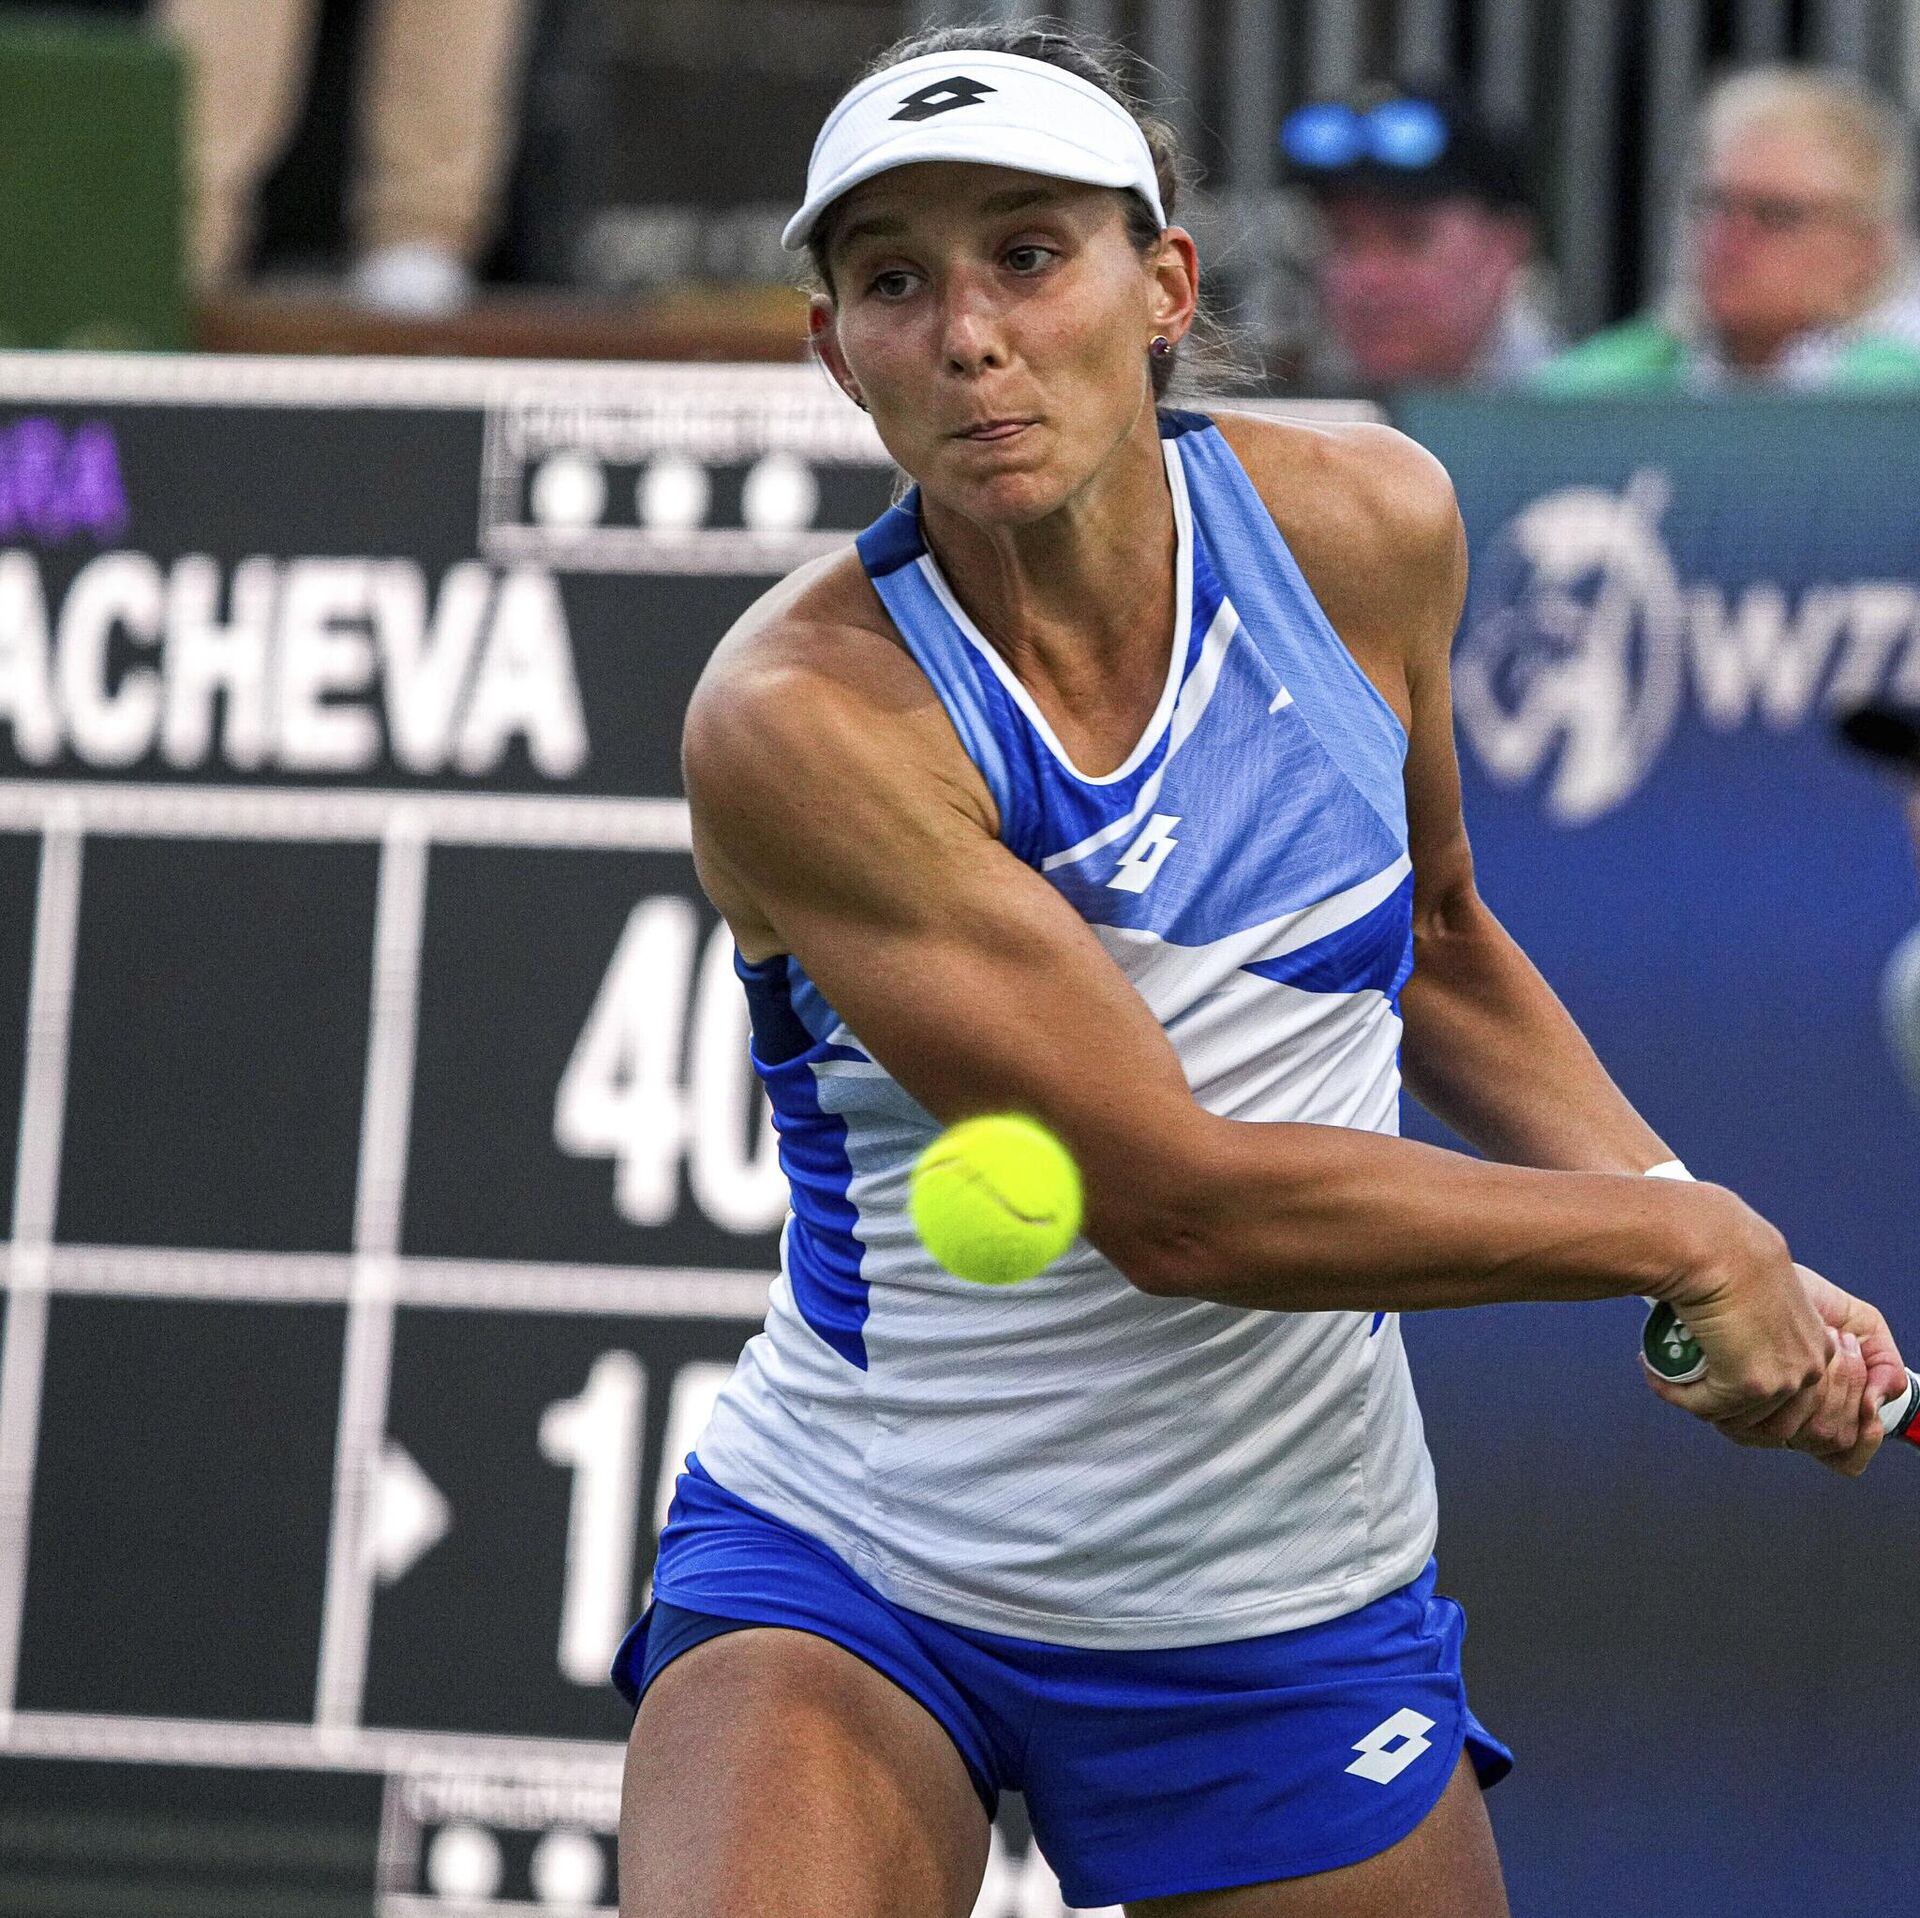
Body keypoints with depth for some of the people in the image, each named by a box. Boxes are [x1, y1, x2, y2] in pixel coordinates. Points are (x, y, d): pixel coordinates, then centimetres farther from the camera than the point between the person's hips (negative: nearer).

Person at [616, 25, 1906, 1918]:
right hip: (837, 1587, -5)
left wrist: (1729, 1263, 4)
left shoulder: (1369, 526, -4)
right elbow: (1177, 1199, -23)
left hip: (1288, 1618, 5)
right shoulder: (802, 716, -21)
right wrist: (1683, 1238, -15)